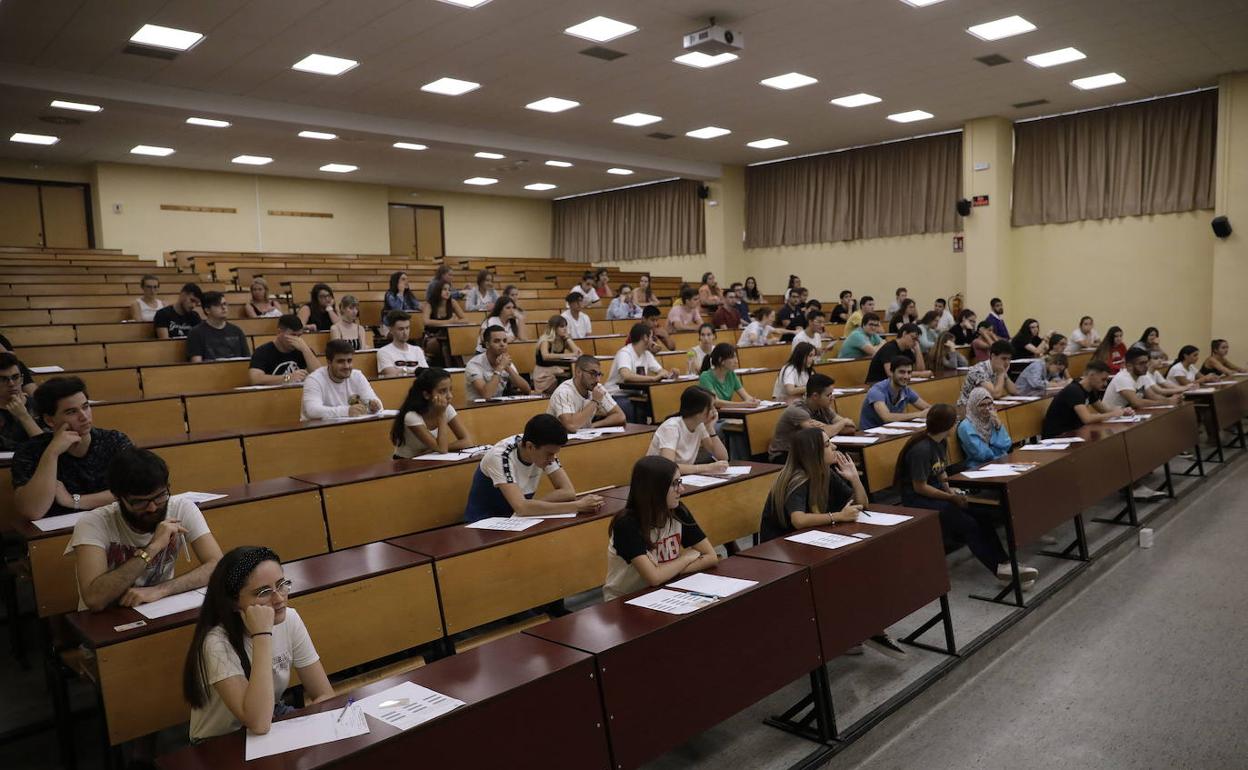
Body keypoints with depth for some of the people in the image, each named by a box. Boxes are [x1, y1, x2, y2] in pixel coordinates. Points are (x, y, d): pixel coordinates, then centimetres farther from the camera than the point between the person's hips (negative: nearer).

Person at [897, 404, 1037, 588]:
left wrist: (949, 490, -2)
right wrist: (951, 497, -15)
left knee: (981, 516, -11)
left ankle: (1005, 563, -14)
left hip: (936, 492, 8)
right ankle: (1001, 567, -16)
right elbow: (919, 487, -19)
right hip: (918, 500, -8)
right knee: (968, 524, -21)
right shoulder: (921, 449, -22)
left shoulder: (941, 442, 6)